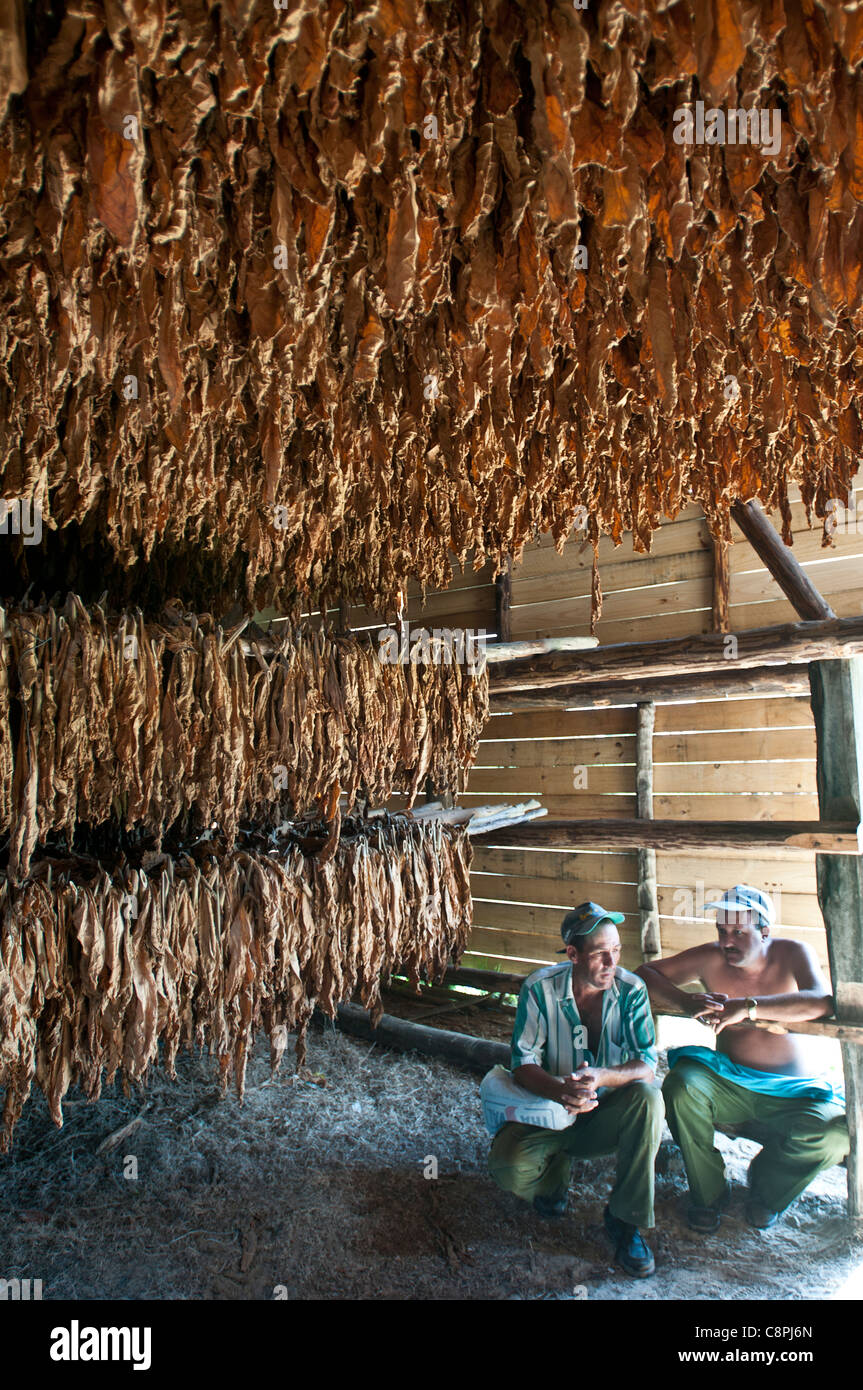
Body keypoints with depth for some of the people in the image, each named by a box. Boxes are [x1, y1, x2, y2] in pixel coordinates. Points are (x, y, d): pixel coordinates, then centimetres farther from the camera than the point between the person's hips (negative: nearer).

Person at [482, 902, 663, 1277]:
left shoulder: (631, 990, -12)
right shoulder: (540, 988, -15)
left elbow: (647, 1063, -15)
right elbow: (524, 1063, -13)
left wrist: (602, 1076, -36)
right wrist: (559, 1091, -35)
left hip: (606, 1114, 1)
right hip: (548, 1115, -1)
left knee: (648, 1098, -31)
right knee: (508, 1169, -28)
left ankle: (625, 1218, -13)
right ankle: (556, 1168, 11)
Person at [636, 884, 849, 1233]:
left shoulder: (792, 955, -10)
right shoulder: (711, 959, -7)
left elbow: (823, 1001, -30)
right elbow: (644, 974, -8)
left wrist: (748, 1006, -40)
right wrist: (686, 1002, -28)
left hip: (791, 1095, 0)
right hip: (729, 1084, 1)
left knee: (839, 1132, -29)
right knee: (681, 1084, -30)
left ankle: (767, 1189, 4)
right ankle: (709, 1193, -3)